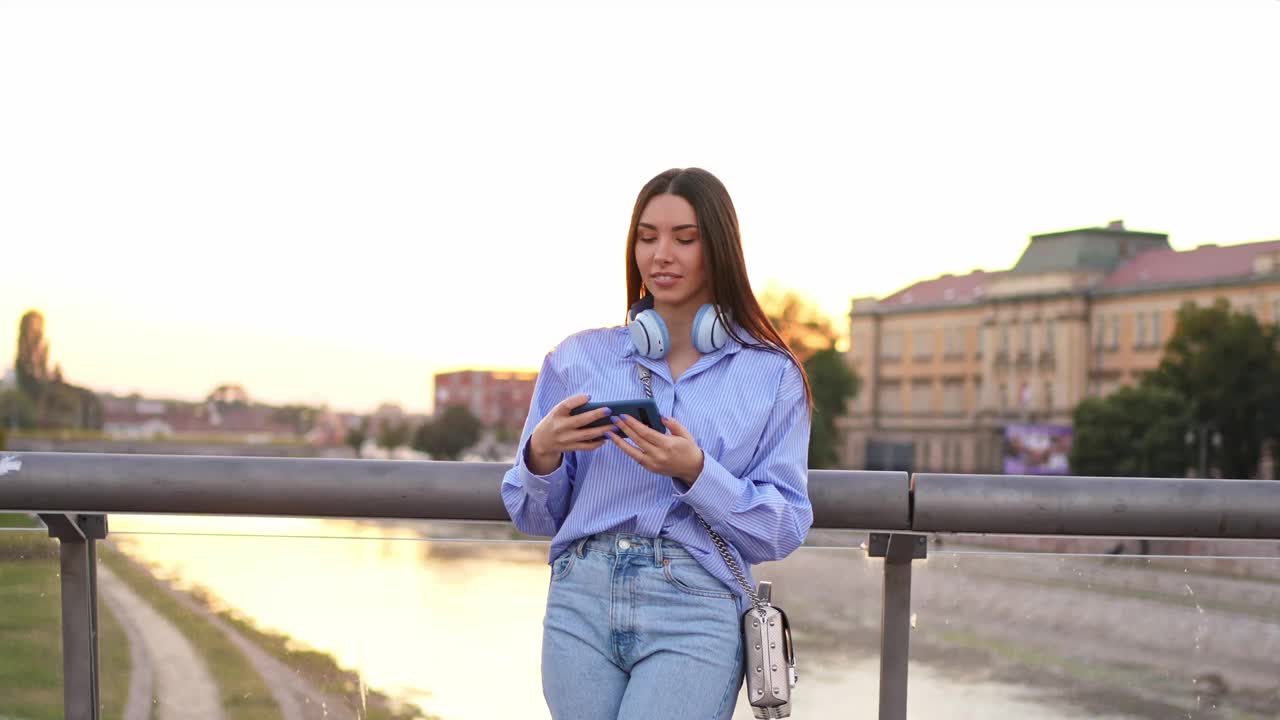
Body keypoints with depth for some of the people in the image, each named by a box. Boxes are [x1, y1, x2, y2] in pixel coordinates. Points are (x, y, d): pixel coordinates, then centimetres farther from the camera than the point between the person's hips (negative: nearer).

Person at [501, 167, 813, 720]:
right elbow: (533, 517, 12)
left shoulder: (773, 375, 5)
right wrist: (541, 454, -9)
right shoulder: (578, 359, 9)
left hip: (696, 613, -2)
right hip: (581, 601, 2)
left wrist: (695, 472, -15)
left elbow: (784, 530, 0)